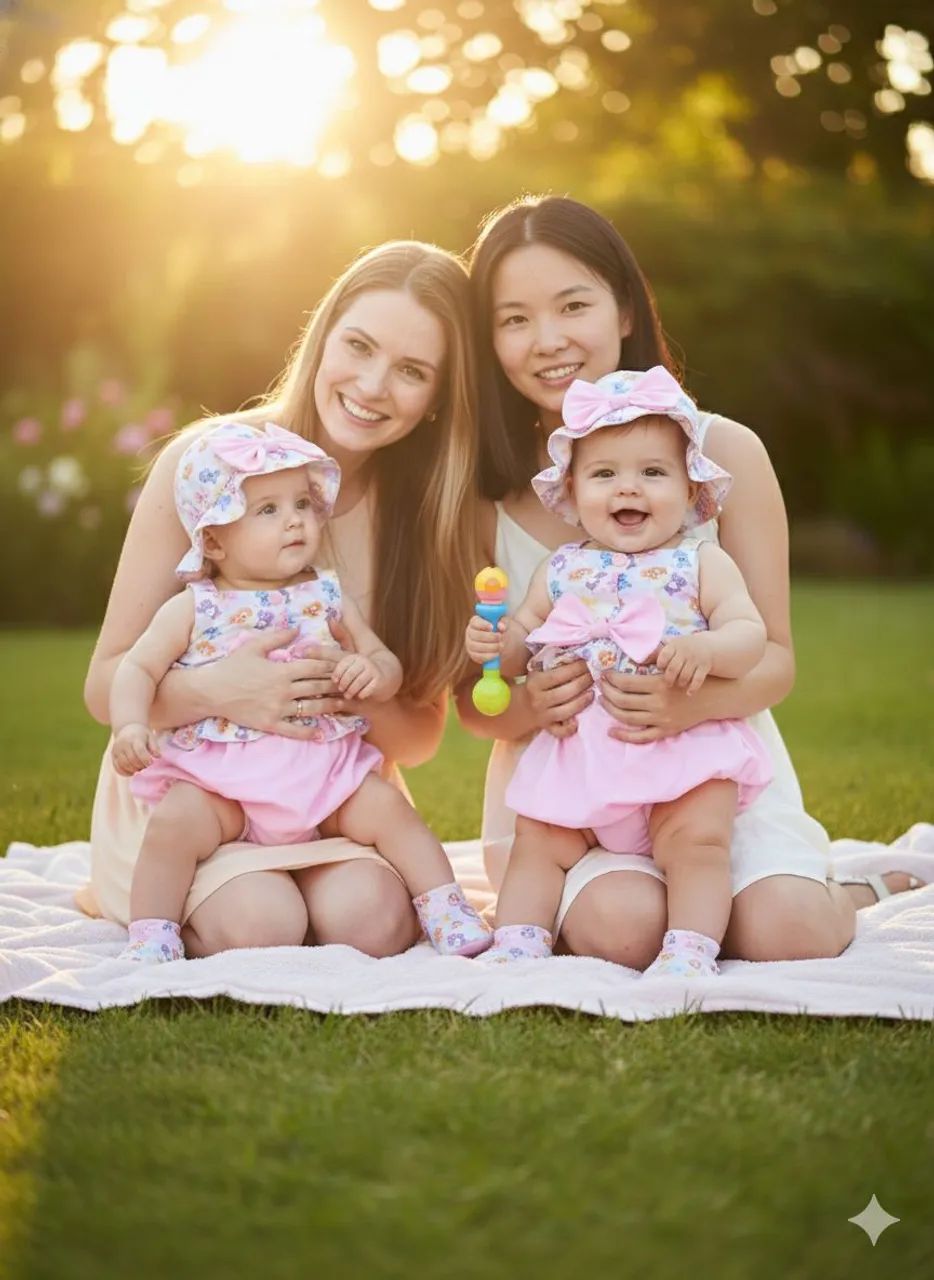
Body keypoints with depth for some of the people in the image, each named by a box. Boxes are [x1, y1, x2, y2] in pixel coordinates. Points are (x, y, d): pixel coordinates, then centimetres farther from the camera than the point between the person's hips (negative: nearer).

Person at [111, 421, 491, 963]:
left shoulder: (327, 598, 8)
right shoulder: (193, 609, 1)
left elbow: (387, 664, 9)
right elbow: (138, 669, 0)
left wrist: (374, 672, -16)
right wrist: (131, 726, -20)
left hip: (322, 773, 2)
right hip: (218, 781, -2)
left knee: (386, 806, -15)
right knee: (175, 821, -25)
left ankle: (446, 909, -2)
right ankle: (151, 935, -13)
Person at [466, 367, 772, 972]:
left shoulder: (702, 563, 1)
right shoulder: (561, 570, 10)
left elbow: (750, 633, -8)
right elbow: (524, 639, 15)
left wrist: (708, 649, -29)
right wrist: (496, 644, -8)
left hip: (684, 747, -3)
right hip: (577, 754, 4)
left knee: (698, 841, -17)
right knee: (538, 844, 1)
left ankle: (690, 950, -14)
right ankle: (517, 941, 7)